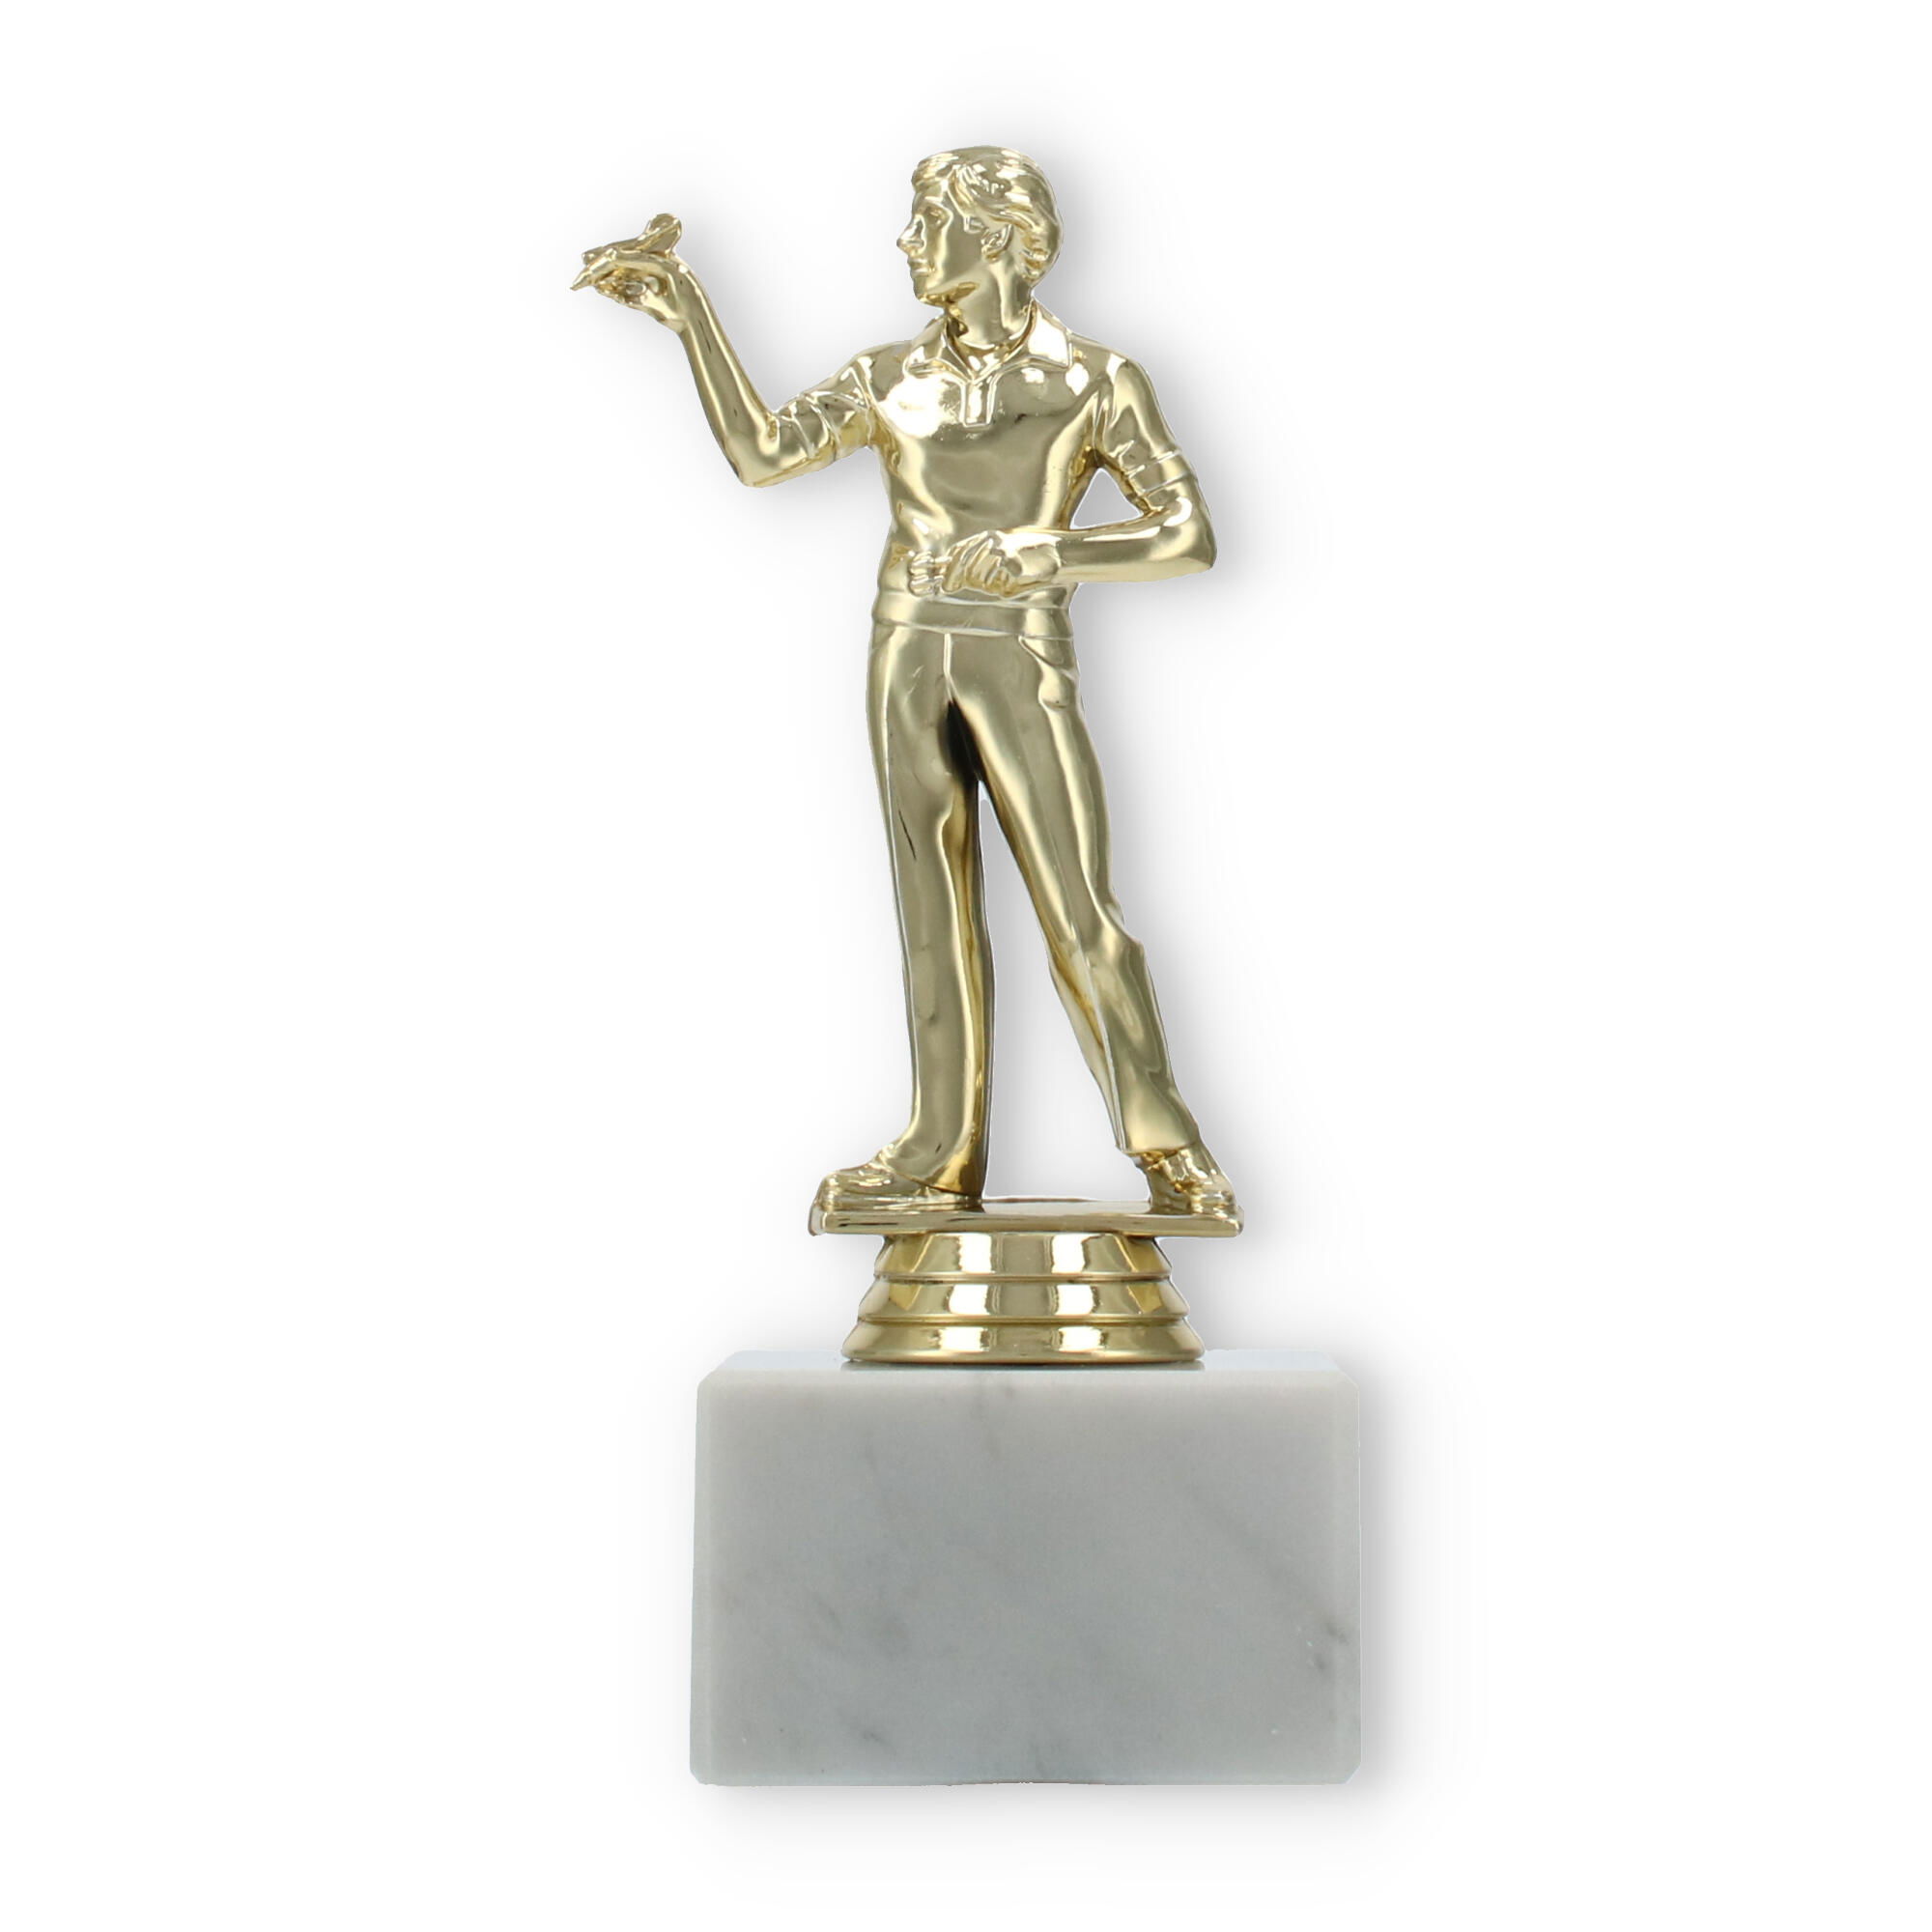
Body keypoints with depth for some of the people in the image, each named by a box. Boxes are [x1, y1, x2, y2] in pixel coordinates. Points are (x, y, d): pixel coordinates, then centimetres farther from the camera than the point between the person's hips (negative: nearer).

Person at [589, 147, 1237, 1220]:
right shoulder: (887, 381, 9)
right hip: (909, 657, 4)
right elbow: (760, 451, 0)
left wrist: (1051, 553, -20)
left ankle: (1167, 1150, -1)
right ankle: (944, 1154, 10)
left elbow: (1189, 535, -6)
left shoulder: (1099, 382, -1)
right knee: (937, 909, 5)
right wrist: (690, 313, -5)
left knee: (1078, 912, -9)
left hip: (1020, 664, -4)